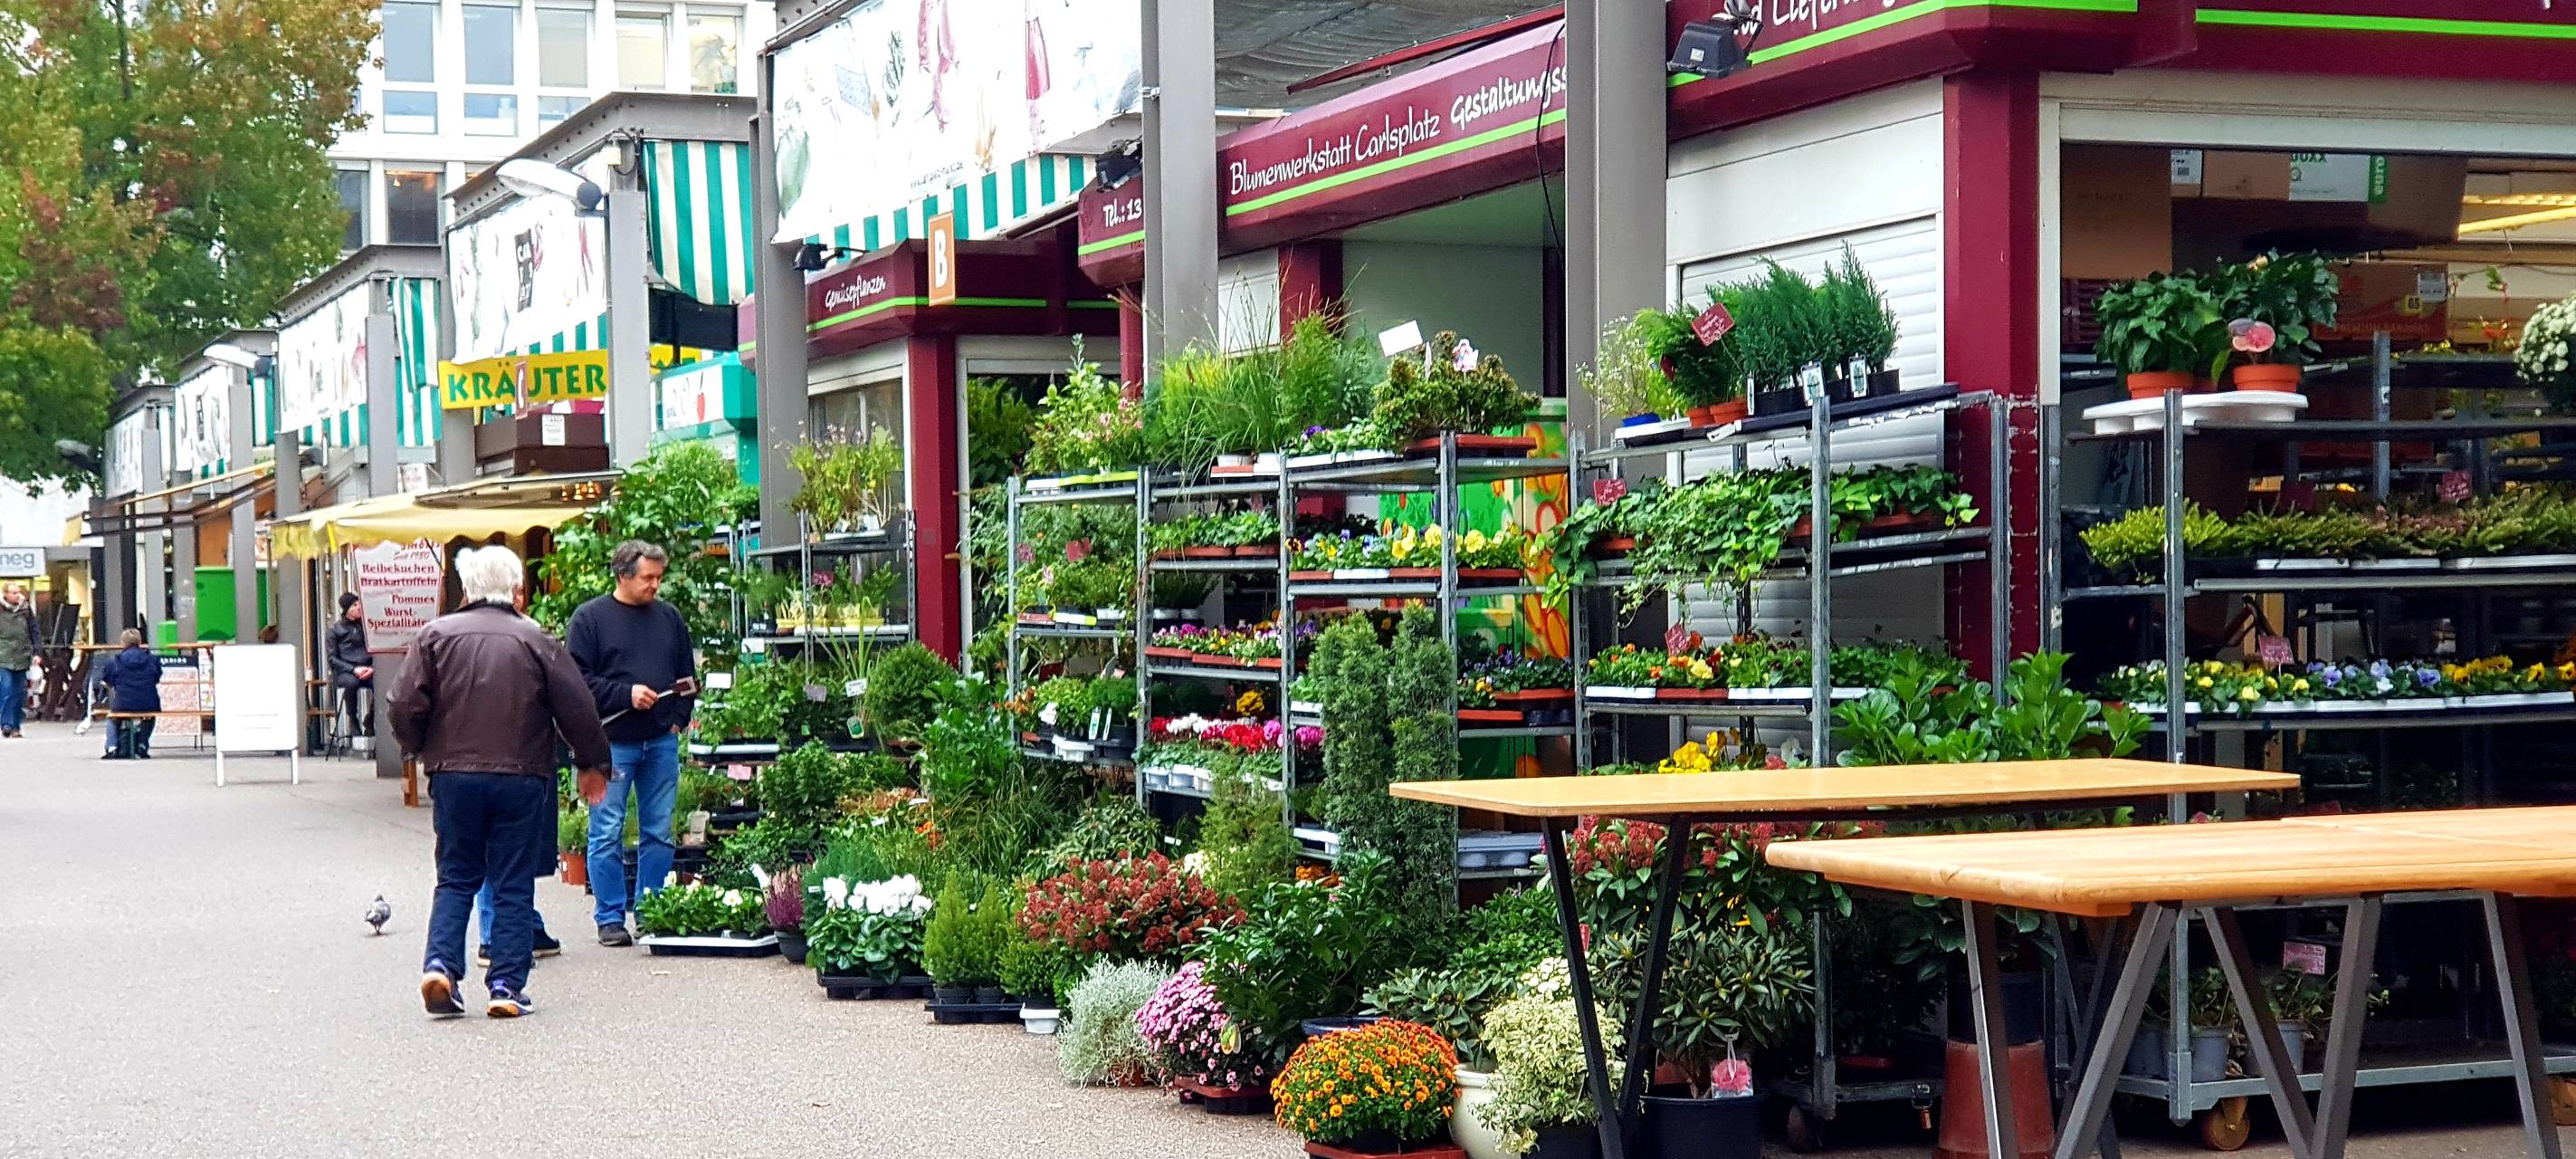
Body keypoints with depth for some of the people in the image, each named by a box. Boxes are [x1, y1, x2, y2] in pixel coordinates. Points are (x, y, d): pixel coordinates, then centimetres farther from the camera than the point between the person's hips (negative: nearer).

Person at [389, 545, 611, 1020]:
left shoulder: (436, 635, 1)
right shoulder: (536, 639, -1)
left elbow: (404, 705, -4)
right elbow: (577, 709, 0)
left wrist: (418, 748, 16)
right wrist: (592, 764, 14)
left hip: (453, 775, 1)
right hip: (521, 778, -1)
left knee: (456, 878, 13)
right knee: (514, 885, 6)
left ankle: (440, 963, -5)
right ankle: (507, 986, 2)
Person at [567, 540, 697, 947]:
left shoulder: (669, 617, 12)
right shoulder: (589, 618, -2)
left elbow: (687, 676, 19)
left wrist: (679, 718, 7)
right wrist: (625, 694, -15)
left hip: (661, 742, 4)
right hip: (611, 742, -4)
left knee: (659, 833, 6)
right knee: (608, 834, -1)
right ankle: (611, 918, 6)